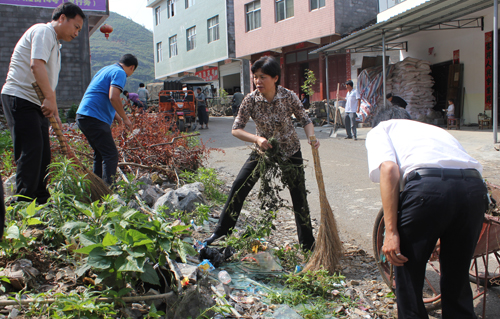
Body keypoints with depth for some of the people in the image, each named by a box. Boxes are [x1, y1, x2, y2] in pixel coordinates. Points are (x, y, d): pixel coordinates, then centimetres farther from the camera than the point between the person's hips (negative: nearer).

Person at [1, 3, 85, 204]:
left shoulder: (55, 43, 23)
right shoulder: (43, 31, -7)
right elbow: (36, 65, -23)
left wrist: (54, 111, 20)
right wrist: (50, 99, -25)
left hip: (37, 104, 10)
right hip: (19, 98, -10)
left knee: (43, 154, 8)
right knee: (31, 150, -15)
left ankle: (40, 201, 14)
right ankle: (24, 204, -13)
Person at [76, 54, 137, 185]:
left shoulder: (105, 69, 23)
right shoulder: (119, 73, -6)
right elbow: (113, 97, -21)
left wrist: (113, 114, 28)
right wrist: (125, 118, -11)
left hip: (82, 115, 10)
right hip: (95, 119, -10)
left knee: (100, 154, 17)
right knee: (111, 155, -9)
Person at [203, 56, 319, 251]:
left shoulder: (289, 97, -19)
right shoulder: (251, 100, -17)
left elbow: (305, 120, -7)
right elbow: (236, 129, -14)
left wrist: (311, 137, -27)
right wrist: (257, 139, -31)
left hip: (290, 151, -1)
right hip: (263, 150, 1)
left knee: (299, 196, 1)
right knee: (239, 188, -4)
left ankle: (308, 245, 17)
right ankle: (221, 233, 13)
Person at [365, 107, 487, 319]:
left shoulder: (380, 129, 22)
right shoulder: (433, 128, 39)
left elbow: (389, 169, 0)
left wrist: (391, 231, -3)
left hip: (428, 186, -6)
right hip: (475, 188, 6)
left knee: (407, 273, 15)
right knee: (457, 276, 25)